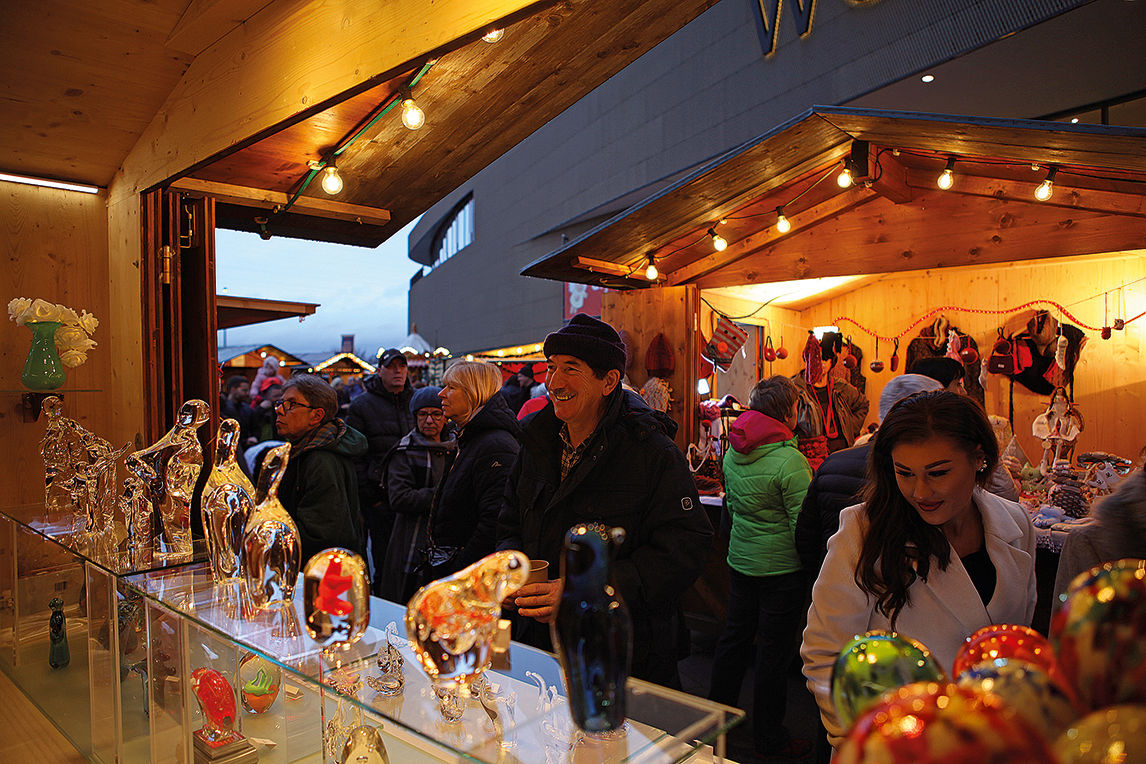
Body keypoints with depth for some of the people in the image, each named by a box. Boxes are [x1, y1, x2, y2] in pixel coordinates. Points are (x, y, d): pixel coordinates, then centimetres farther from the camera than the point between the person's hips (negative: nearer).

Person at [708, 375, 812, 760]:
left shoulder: (732, 453, 1)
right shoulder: (790, 460, -20)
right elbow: (803, 524, -18)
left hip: (740, 560, 7)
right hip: (781, 568, -6)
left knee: (735, 635, 20)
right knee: (774, 652, 7)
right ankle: (769, 738, 22)